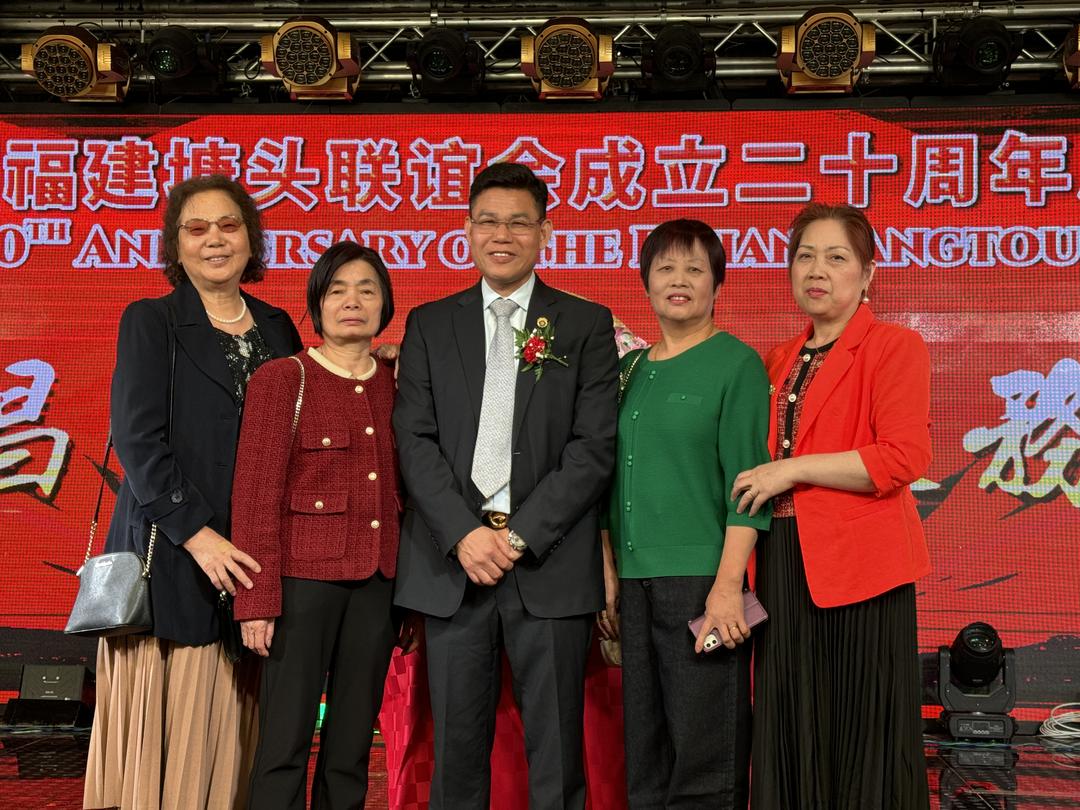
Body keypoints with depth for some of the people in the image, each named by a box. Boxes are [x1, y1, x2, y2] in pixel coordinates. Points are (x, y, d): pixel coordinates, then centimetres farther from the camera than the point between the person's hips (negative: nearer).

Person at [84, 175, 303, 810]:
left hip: (253, 559, 3)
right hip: (173, 556, -3)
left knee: (231, 732, 4)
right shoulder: (150, 322, 2)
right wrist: (196, 533, -15)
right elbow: (137, 439, -7)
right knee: (166, 728, -2)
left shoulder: (277, 328, 14)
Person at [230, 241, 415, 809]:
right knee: (286, 741, -2)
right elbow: (255, 492, -7)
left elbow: (405, 490, 13)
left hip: (378, 584, 4)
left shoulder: (395, 387, 10)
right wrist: (257, 600, -12)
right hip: (304, 576, -4)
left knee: (352, 745, 10)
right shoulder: (280, 380, -3)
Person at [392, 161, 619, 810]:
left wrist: (521, 536, -10)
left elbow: (595, 447, -2)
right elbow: (415, 441, 3)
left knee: (557, 758, 3)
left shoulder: (586, 324, 6)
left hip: (550, 563, -1)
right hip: (451, 564, 2)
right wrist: (465, 534, -11)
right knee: (457, 752, 7)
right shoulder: (430, 325, 12)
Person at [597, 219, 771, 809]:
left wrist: (728, 585, -17)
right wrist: (609, 573, 10)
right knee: (644, 757, 10)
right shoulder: (631, 369, 15)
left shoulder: (737, 364, -2)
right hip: (636, 582, 6)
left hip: (703, 580, -5)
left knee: (704, 760, -2)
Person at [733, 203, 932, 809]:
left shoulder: (894, 347, -3)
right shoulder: (781, 361, 17)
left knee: (860, 732, 0)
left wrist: (791, 469, -13)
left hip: (858, 564, -6)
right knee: (792, 735, 10)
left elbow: (903, 457, -14)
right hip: (787, 563, 6)